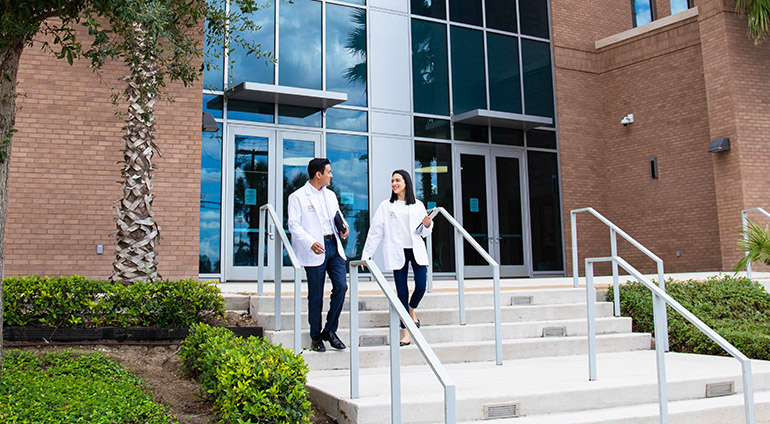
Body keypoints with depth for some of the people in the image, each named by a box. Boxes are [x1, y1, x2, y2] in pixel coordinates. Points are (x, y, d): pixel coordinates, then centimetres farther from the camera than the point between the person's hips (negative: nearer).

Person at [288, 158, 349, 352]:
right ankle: (316, 337, 15)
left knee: (341, 286, -5)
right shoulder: (298, 197, -3)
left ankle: (330, 330, 11)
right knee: (316, 295, 1)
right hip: (315, 251, -5)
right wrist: (310, 242, -23)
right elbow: (294, 225, -9)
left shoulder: (330, 195, 18)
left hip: (334, 246, 6)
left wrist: (344, 227, 1)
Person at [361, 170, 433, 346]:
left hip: (417, 251, 2)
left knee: (421, 286, -7)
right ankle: (406, 333, 5)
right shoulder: (386, 206, 6)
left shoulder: (418, 205, 11)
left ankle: (412, 309, 29)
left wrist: (427, 225, -6)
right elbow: (375, 231, 4)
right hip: (398, 253, -1)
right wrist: (366, 254, 0)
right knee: (402, 291, -2)